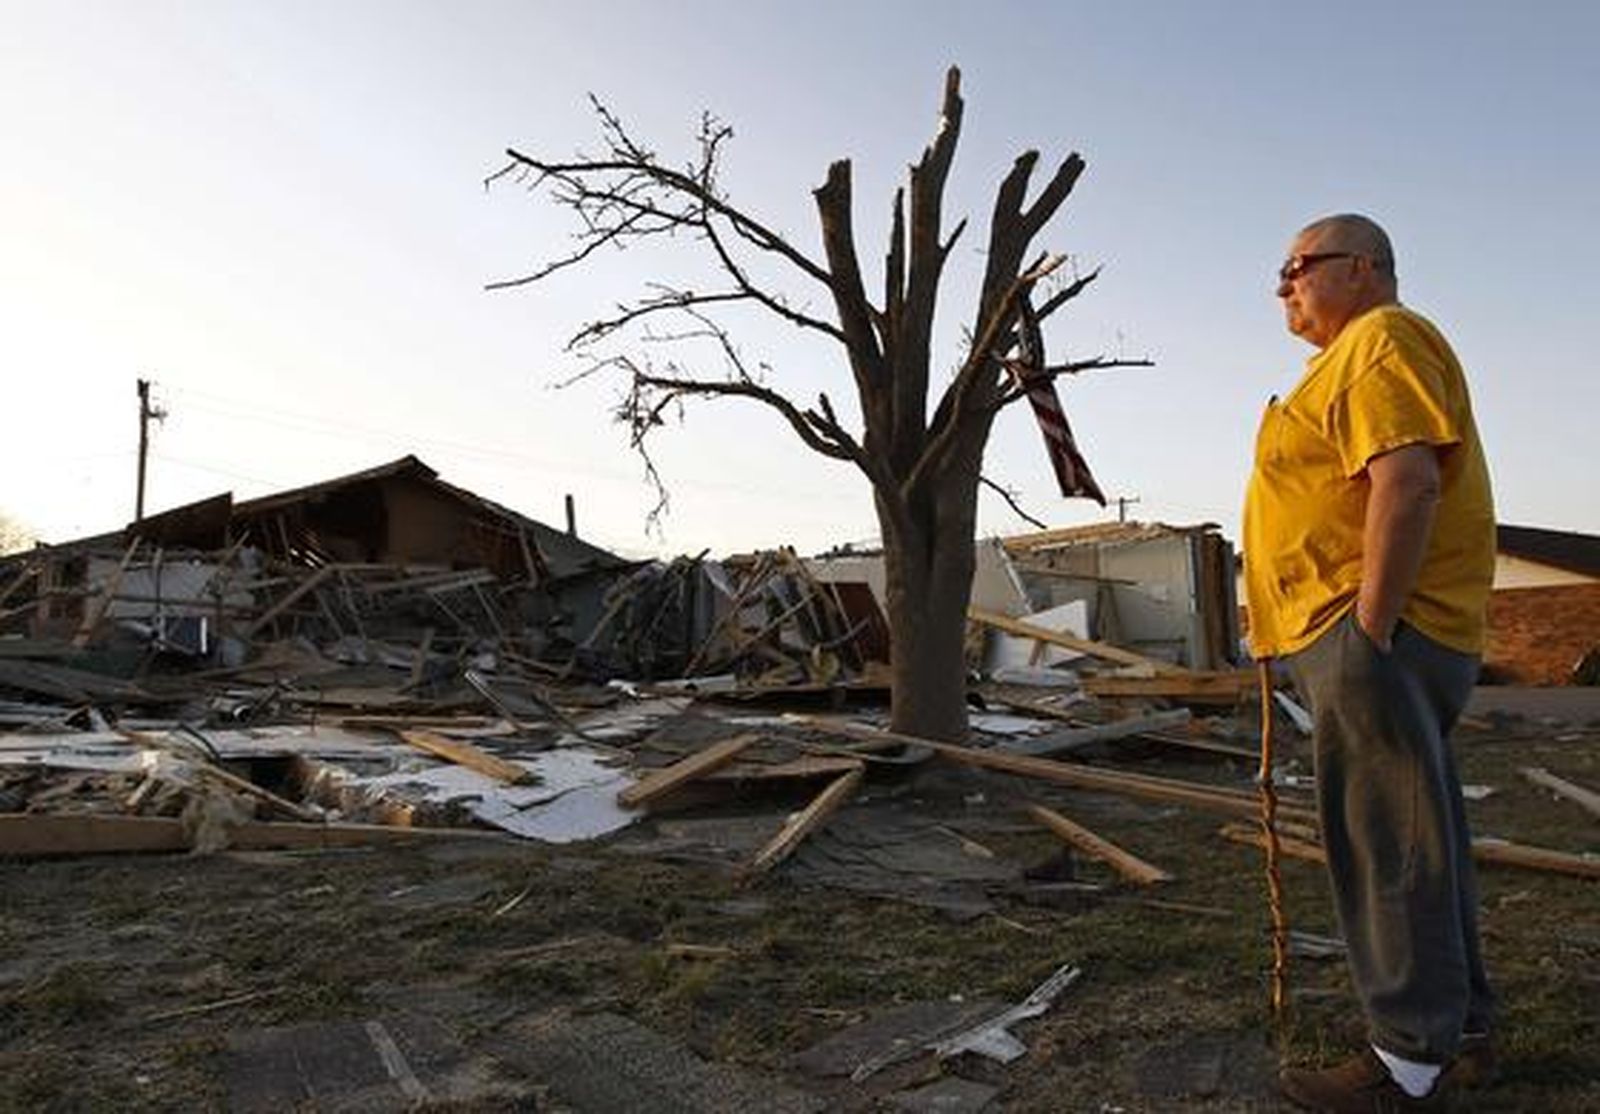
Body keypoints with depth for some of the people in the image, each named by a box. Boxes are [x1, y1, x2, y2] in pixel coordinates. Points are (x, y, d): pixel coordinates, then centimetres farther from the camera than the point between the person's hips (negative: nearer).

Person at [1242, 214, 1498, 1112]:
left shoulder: (1380, 340, -9)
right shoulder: (1358, 356, 24)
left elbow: (1407, 479, -22)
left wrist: (1370, 631, -24)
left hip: (1375, 636, -11)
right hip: (1369, 637, 11)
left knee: (1391, 845, -5)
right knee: (1417, 840, 16)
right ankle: (1465, 1030, 28)